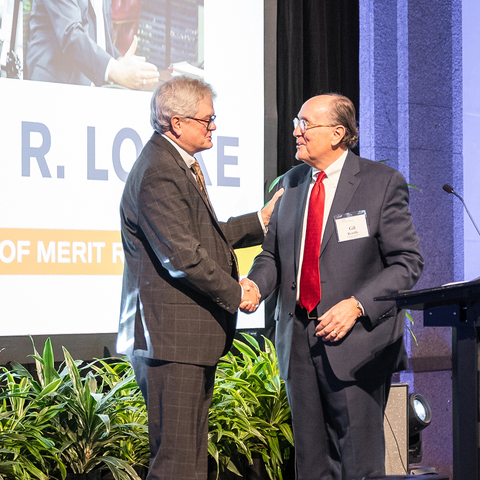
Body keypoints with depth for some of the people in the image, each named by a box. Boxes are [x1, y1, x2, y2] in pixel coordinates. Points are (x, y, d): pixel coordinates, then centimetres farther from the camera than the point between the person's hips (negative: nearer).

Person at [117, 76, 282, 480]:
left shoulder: (179, 166, 17)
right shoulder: (157, 175, -17)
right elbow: (183, 257, -21)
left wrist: (261, 220, 27)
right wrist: (235, 294, -11)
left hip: (194, 333, 11)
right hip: (171, 334, -11)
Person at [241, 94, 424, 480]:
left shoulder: (382, 183, -4)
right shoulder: (291, 183, 12)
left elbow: (407, 262, -6)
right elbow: (274, 253, 17)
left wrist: (357, 305, -18)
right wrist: (255, 284, -5)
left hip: (356, 339, -5)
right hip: (298, 339, 5)